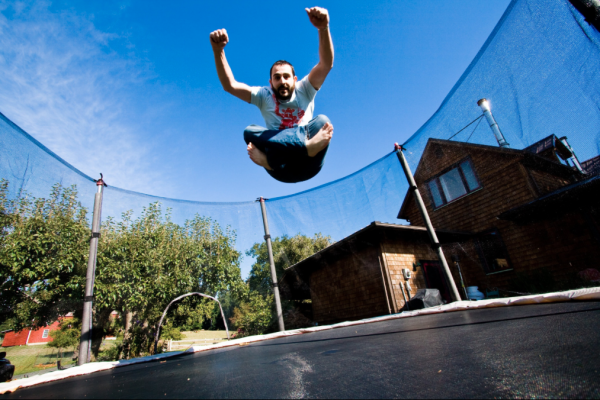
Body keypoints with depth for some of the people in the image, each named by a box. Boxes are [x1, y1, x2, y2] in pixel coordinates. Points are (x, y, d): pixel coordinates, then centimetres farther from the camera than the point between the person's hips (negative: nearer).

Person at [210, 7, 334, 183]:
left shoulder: (304, 90, 9)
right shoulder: (264, 96, 11)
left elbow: (326, 64, -7)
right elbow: (230, 85, -2)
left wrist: (323, 28, -24)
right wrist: (218, 50, -16)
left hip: (308, 166, 0)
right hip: (281, 169, 1)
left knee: (322, 121, -22)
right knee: (250, 131, -20)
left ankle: (268, 157, -43)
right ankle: (309, 145, -43)